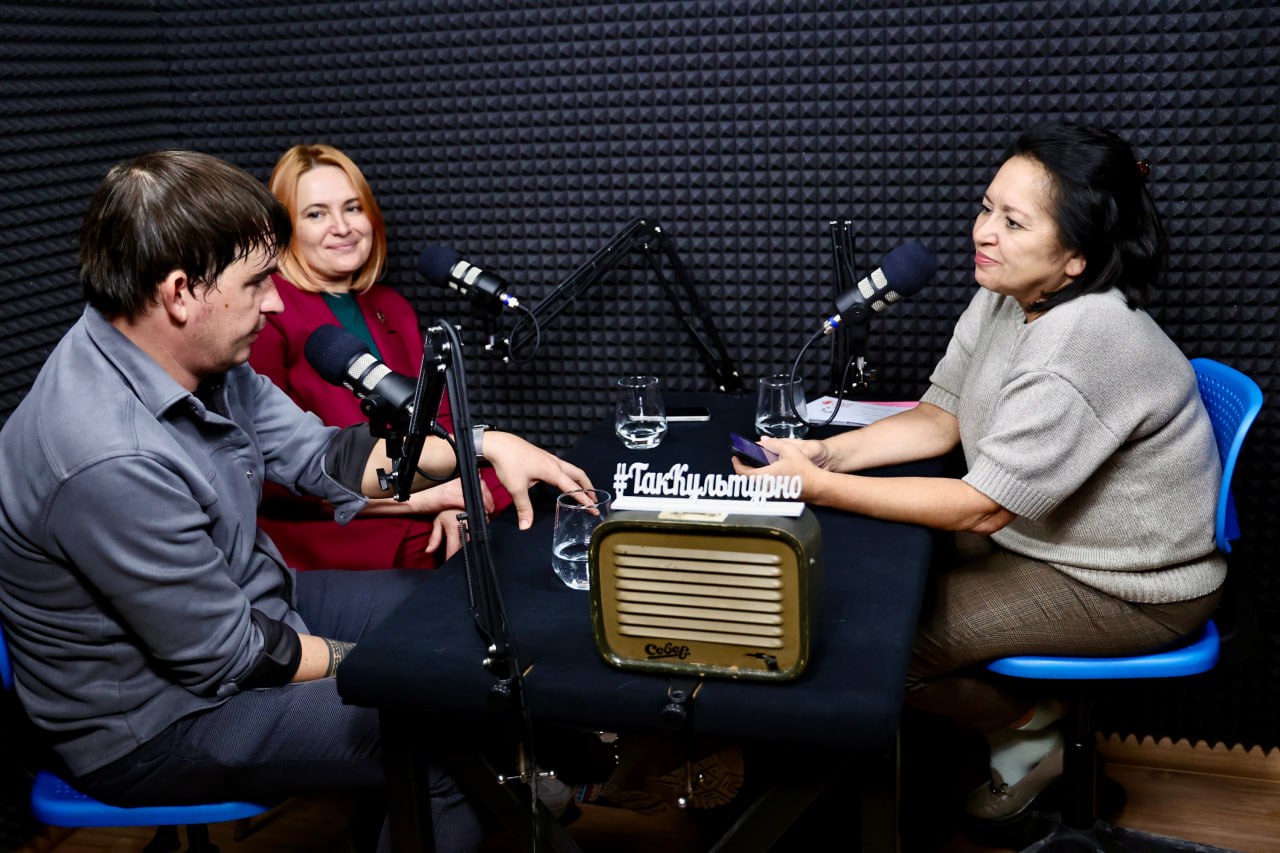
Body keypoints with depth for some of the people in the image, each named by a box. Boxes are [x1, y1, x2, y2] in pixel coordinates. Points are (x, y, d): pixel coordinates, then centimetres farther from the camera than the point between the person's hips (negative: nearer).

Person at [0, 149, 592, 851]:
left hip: (242, 603, 9)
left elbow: (319, 453, 3)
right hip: (154, 723, -9)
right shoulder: (111, 461, -35)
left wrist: (483, 446, -5)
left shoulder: (204, 363, -7)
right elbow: (230, 659, -26)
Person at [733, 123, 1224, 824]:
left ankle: (1028, 729, 14)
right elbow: (939, 419, 3)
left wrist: (818, 487, -28)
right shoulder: (1004, 298, -4)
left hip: (1129, 588, -9)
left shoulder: (1087, 346, -32)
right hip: (1034, 537, 9)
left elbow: (983, 507, -28)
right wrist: (828, 452, -14)